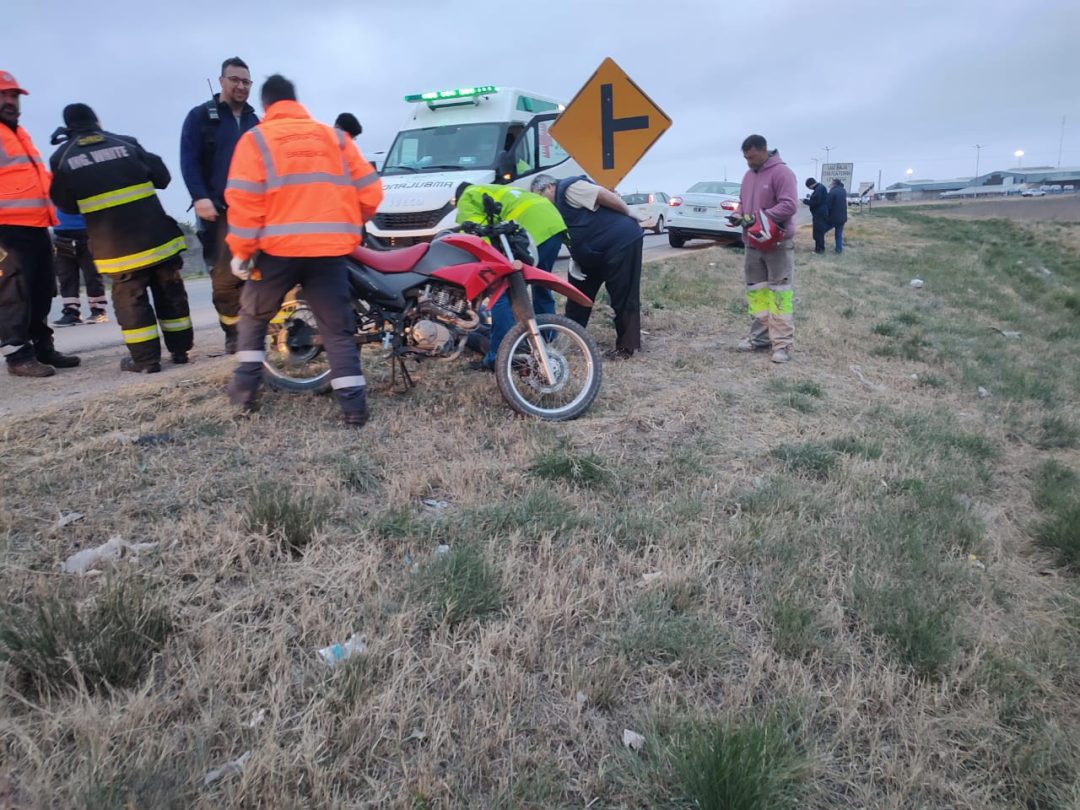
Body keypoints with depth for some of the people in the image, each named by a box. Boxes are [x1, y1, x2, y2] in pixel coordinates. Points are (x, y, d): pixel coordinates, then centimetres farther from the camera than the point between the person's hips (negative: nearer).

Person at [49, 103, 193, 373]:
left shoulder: (62, 158, 6)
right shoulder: (126, 143, 7)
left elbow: (64, 203, 11)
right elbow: (162, 177, 7)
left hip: (115, 244, -1)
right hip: (157, 235, 2)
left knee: (130, 298, 6)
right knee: (170, 290, 12)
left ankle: (145, 359, 4)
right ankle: (180, 349, 17)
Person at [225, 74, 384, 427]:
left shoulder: (256, 139, 5)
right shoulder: (334, 136, 14)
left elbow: (243, 200, -6)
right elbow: (370, 191, 10)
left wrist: (240, 250, 2)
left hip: (279, 248, -2)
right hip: (331, 248, 2)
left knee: (253, 315, 21)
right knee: (338, 329, 6)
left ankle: (245, 387, 20)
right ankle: (354, 404, -3)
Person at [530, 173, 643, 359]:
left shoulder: (569, 188, -14)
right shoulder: (560, 204, 17)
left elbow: (606, 196, -19)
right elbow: (577, 233, 21)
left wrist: (628, 215, -9)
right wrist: (575, 258, 5)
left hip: (622, 242, -11)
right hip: (597, 252, 11)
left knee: (623, 297, -5)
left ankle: (626, 347, 1)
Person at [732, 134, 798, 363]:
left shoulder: (781, 172, -12)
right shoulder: (749, 175, 13)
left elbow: (789, 205, -20)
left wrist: (761, 217, -24)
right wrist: (740, 216, -1)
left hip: (777, 243, -8)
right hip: (753, 244, 8)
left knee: (779, 292, -6)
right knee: (756, 291, 9)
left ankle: (782, 344, -6)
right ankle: (760, 337, 17)